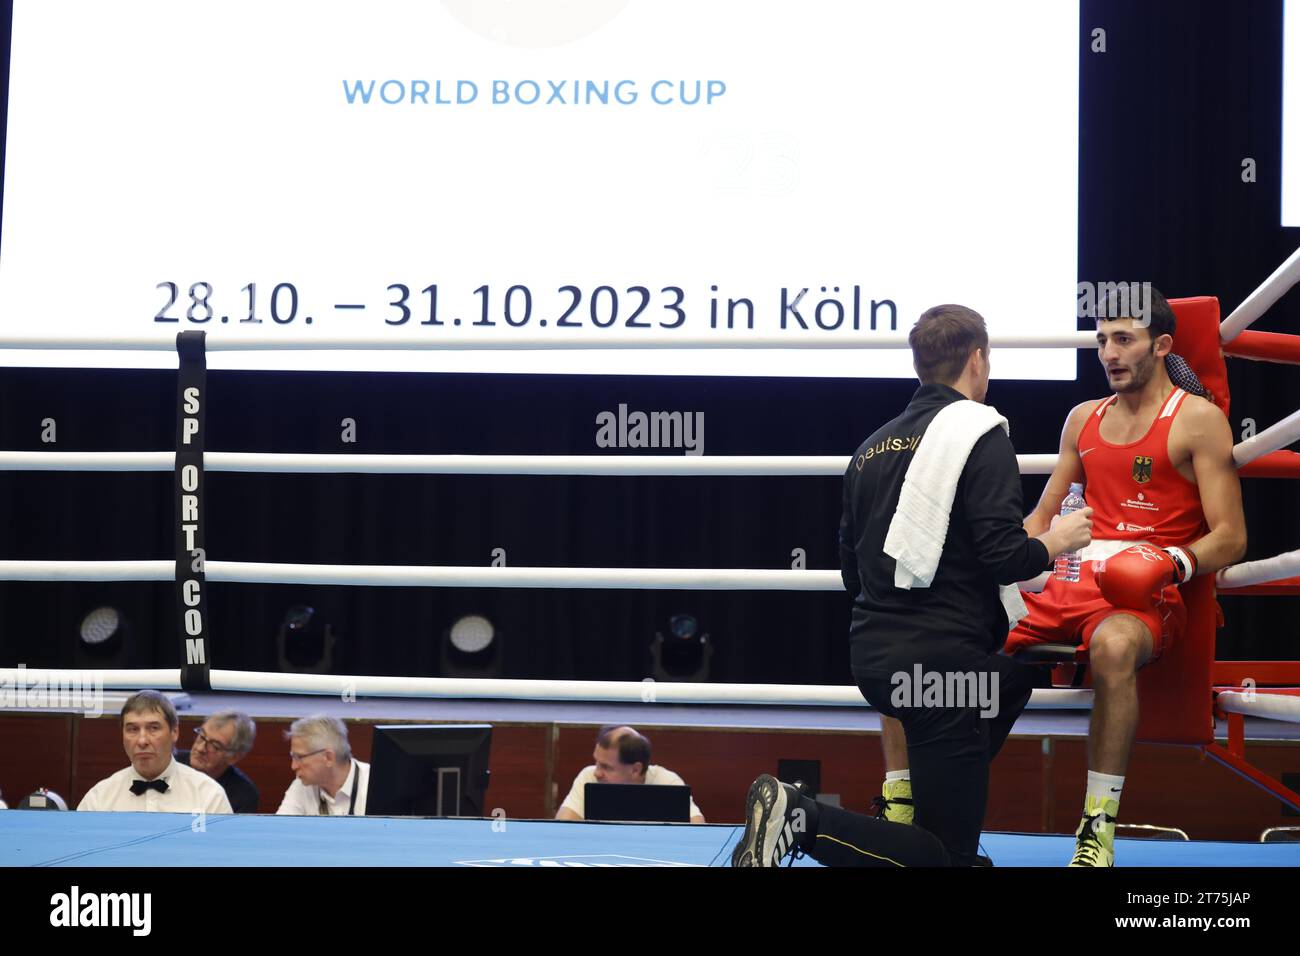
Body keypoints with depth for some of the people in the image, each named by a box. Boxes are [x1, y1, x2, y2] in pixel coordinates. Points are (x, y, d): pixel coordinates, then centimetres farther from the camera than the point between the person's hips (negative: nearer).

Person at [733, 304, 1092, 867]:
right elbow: (1003, 555, -16)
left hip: (872, 652, 8)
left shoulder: (873, 446, 14)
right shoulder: (979, 432, -7)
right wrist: (1055, 543, 4)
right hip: (941, 658, -8)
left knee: (1016, 679, 35)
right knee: (948, 857, -1)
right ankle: (803, 820, -21)